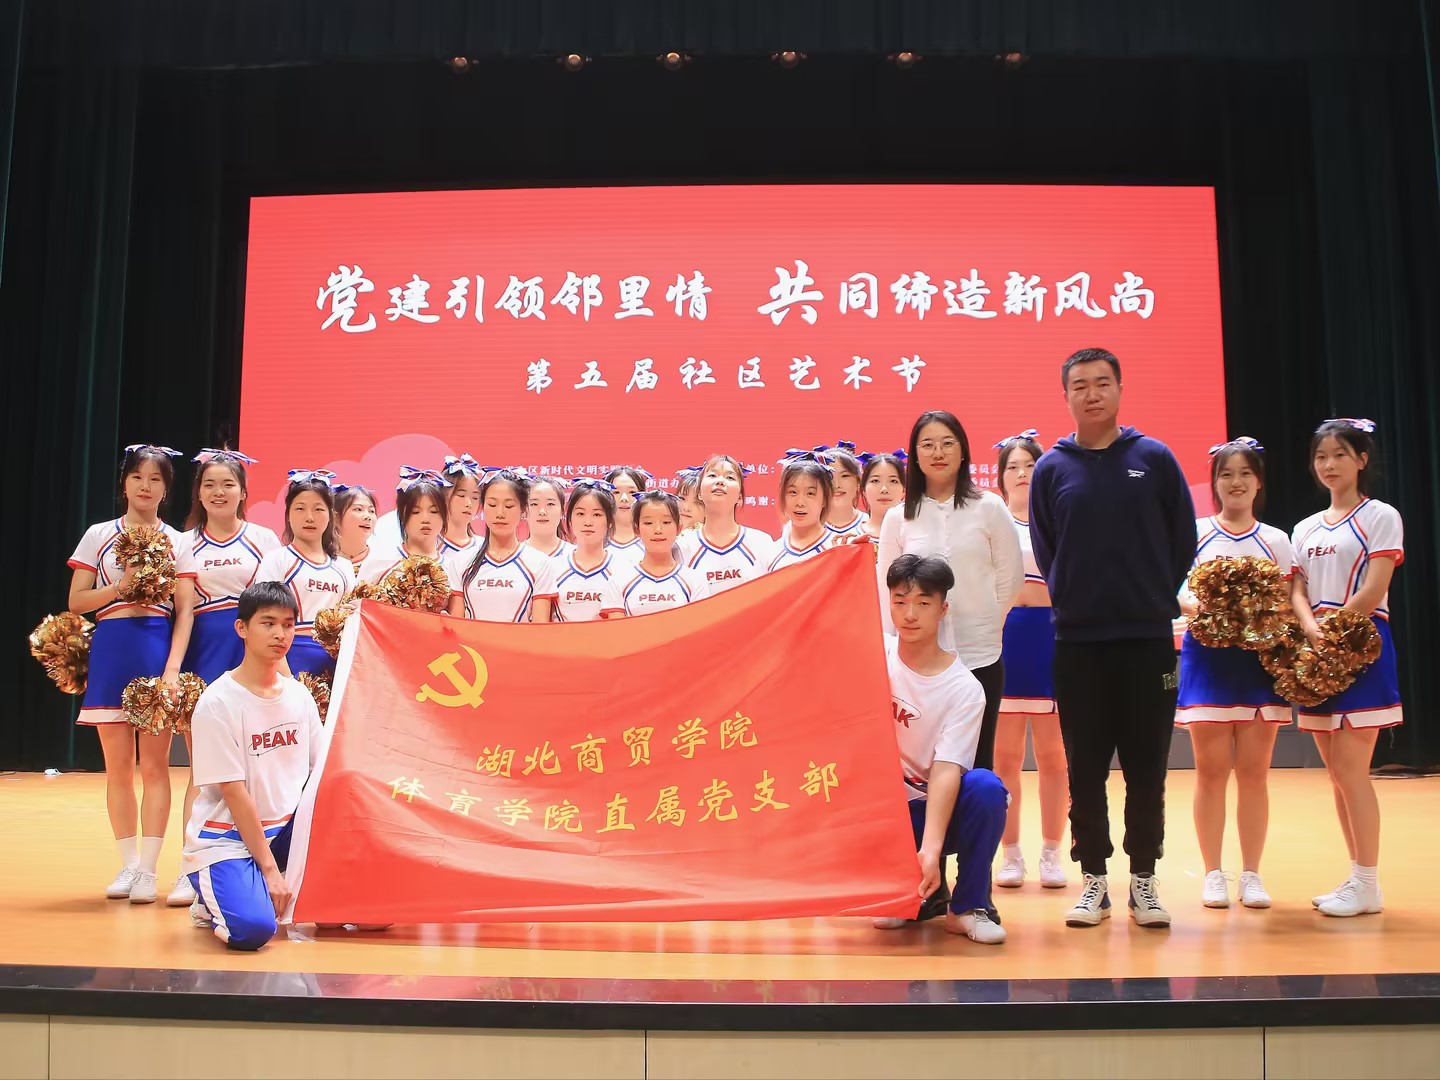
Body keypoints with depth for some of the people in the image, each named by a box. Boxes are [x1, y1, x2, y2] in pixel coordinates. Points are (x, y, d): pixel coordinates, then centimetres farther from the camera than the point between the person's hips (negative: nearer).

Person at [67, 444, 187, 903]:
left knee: (154, 765, -3)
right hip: (111, 650, 1)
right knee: (118, 766, 5)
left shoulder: (178, 542, 8)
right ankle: (127, 864, 15)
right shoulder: (99, 535, 9)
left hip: (159, 648, -1)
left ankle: (148, 869, 2)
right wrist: (120, 588, -11)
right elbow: (77, 601, 6)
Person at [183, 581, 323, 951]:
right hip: (227, 837, -6)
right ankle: (213, 901, 6)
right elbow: (234, 794, -16)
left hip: (285, 829, 6)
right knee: (252, 928, -29)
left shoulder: (299, 695, 3)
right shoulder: (217, 702, -15)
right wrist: (270, 869, -17)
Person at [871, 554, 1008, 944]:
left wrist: (931, 849, -36)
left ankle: (967, 906, -11)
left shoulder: (965, 688, -13)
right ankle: (919, 897, 6)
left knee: (986, 787, -33)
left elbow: (946, 769, -23)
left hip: (939, 809, -2)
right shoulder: (875, 654, -4)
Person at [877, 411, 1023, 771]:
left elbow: (1010, 577, 6)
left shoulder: (989, 507, 0)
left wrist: (985, 625, 8)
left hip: (980, 657, -1)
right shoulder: (898, 518, 4)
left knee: (976, 762, 7)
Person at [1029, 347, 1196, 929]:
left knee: (1146, 764, 6)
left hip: (1149, 637, 0)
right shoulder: (1050, 469, 3)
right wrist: (1074, 600, 4)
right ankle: (1093, 879, 16)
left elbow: (1184, 539, 6)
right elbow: (1044, 553, 9)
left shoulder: (1154, 458, 2)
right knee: (1086, 767, 5)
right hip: (1077, 640, 0)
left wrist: (1154, 598, 5)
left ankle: (1143, 878, 18)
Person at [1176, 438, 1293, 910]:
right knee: (1211, 770, 1)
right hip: (1207, 656, -1)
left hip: (1259, 659, 1)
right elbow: (1175, 589, -3)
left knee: (1254, 771, 3)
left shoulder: (1276, 541, 10)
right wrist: (1195, 605, -23)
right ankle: (1213, 874, 10)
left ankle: (1251, 875, 13)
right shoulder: (1194, 533, 5)